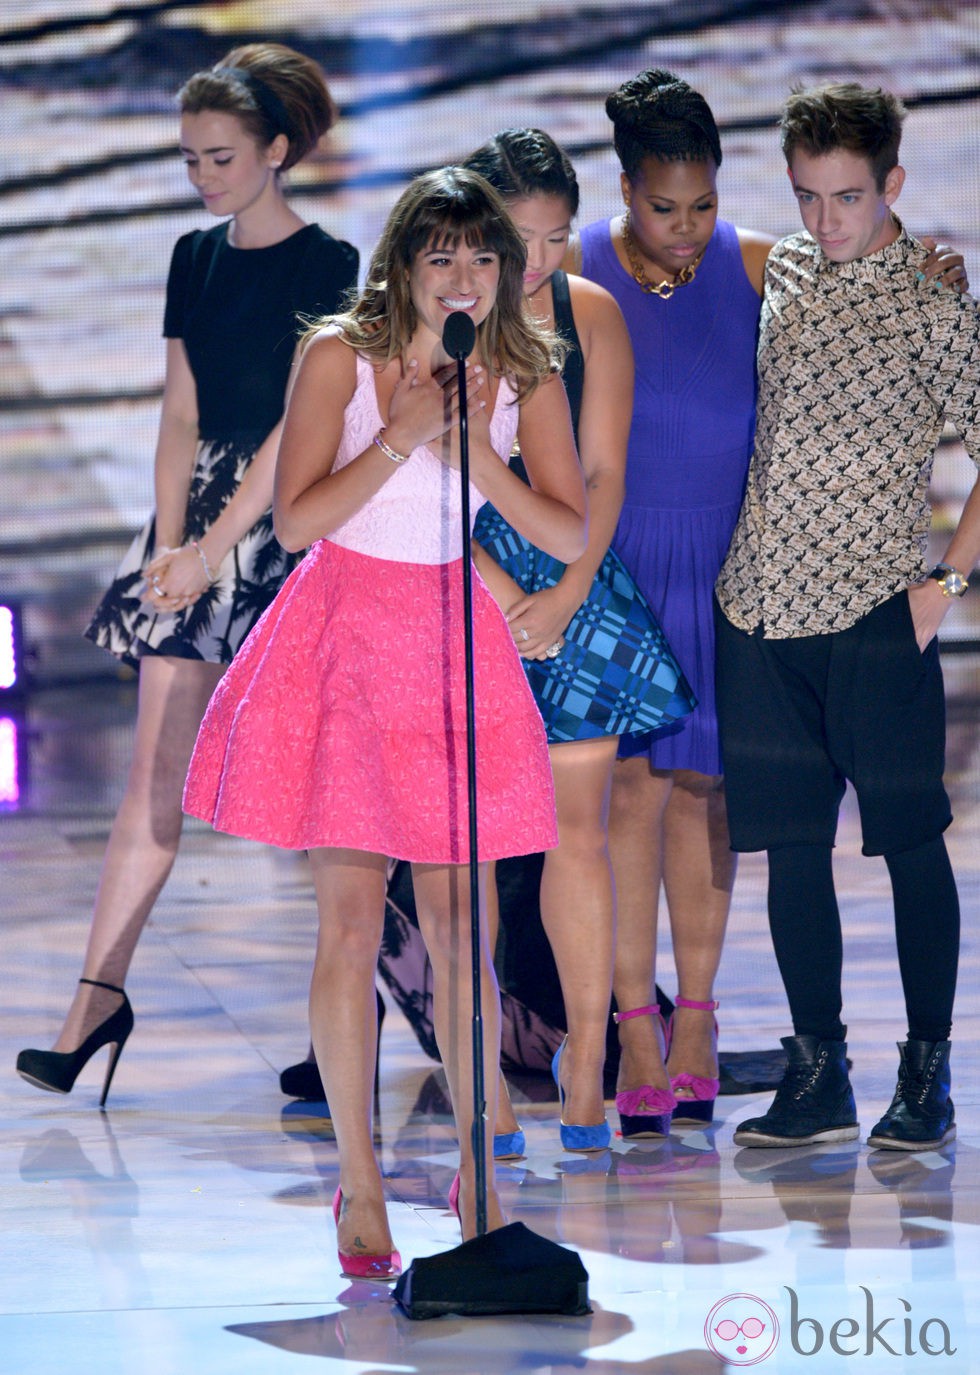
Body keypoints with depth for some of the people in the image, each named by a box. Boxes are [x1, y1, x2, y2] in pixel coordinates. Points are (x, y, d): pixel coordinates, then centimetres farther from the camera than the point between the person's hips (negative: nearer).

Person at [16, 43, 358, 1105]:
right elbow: (181, 413, 11)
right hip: (197, 521, 5)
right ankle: (99, 997, -1)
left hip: (283, 528, -5)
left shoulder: (326, 267, -7)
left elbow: (298, 427, -12)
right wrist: (170, 539, -1)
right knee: (157, 774, 0)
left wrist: (212, 549, -13)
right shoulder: (195, 259, 12)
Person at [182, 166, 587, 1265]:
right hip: (345, 636, -2)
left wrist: (477, 456, -15)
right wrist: (400, 439, -19)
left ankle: (475, 1173, 13)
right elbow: (294, 521, -11)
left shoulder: (523, 378, 1)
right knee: (351, 920, -4)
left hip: (452, 639, 2)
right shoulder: (340, 357, -6)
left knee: (458, 923, 2)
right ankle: (359, 1187, 3)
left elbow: (570, 537, -3)